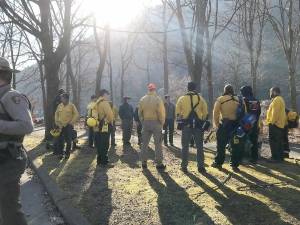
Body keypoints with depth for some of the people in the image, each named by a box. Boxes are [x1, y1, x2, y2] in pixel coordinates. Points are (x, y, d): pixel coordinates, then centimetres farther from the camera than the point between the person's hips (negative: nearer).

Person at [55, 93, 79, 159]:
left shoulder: (72, 105, -4)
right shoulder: (59, 106, 7)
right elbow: (56, 114, 17)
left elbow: (77, 115, -6)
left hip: (68, 126, -3)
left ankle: (67, 154, 12)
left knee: (68, 141, 1)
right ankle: (60, 153, 18)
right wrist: (57, 122, 8)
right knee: (60, 140, 6)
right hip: (60, 126, 4)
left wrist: (71, 122, -9)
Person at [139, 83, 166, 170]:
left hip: (146, 123, 4)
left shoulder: (142, 99, 3)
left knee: (144, 143, 12)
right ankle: (159, 163, 6)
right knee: (158, 144, 3)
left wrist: (143, 122, 12)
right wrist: (162, 123, -1)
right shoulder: (158, 99, -9)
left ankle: (144, 162, 16)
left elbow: (140, 113, 5)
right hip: (156, 123, -3)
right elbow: (161, 113, -12)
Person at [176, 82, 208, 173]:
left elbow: (178, 113, 1)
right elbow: (205, 113, 2)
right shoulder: (201, 99, 2)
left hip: (186, 125, 0)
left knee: (185, 146, 9)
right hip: (198, 125, 0)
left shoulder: (182, 99, 1)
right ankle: (201, 167, 10)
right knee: (199, 147, 9)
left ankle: (184, 166, 12)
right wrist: (202, 122, 13)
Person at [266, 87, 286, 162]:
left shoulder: (276, 100, -15)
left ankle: (275, 158, -6)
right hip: (280, 124, 11)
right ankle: (280, 157, 18)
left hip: (275, 124, -11)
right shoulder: (280, 99, 19)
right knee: (279, 141, 13)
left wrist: (272, 122, -21)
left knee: (273, 141, -8)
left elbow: (275, 112, -23)